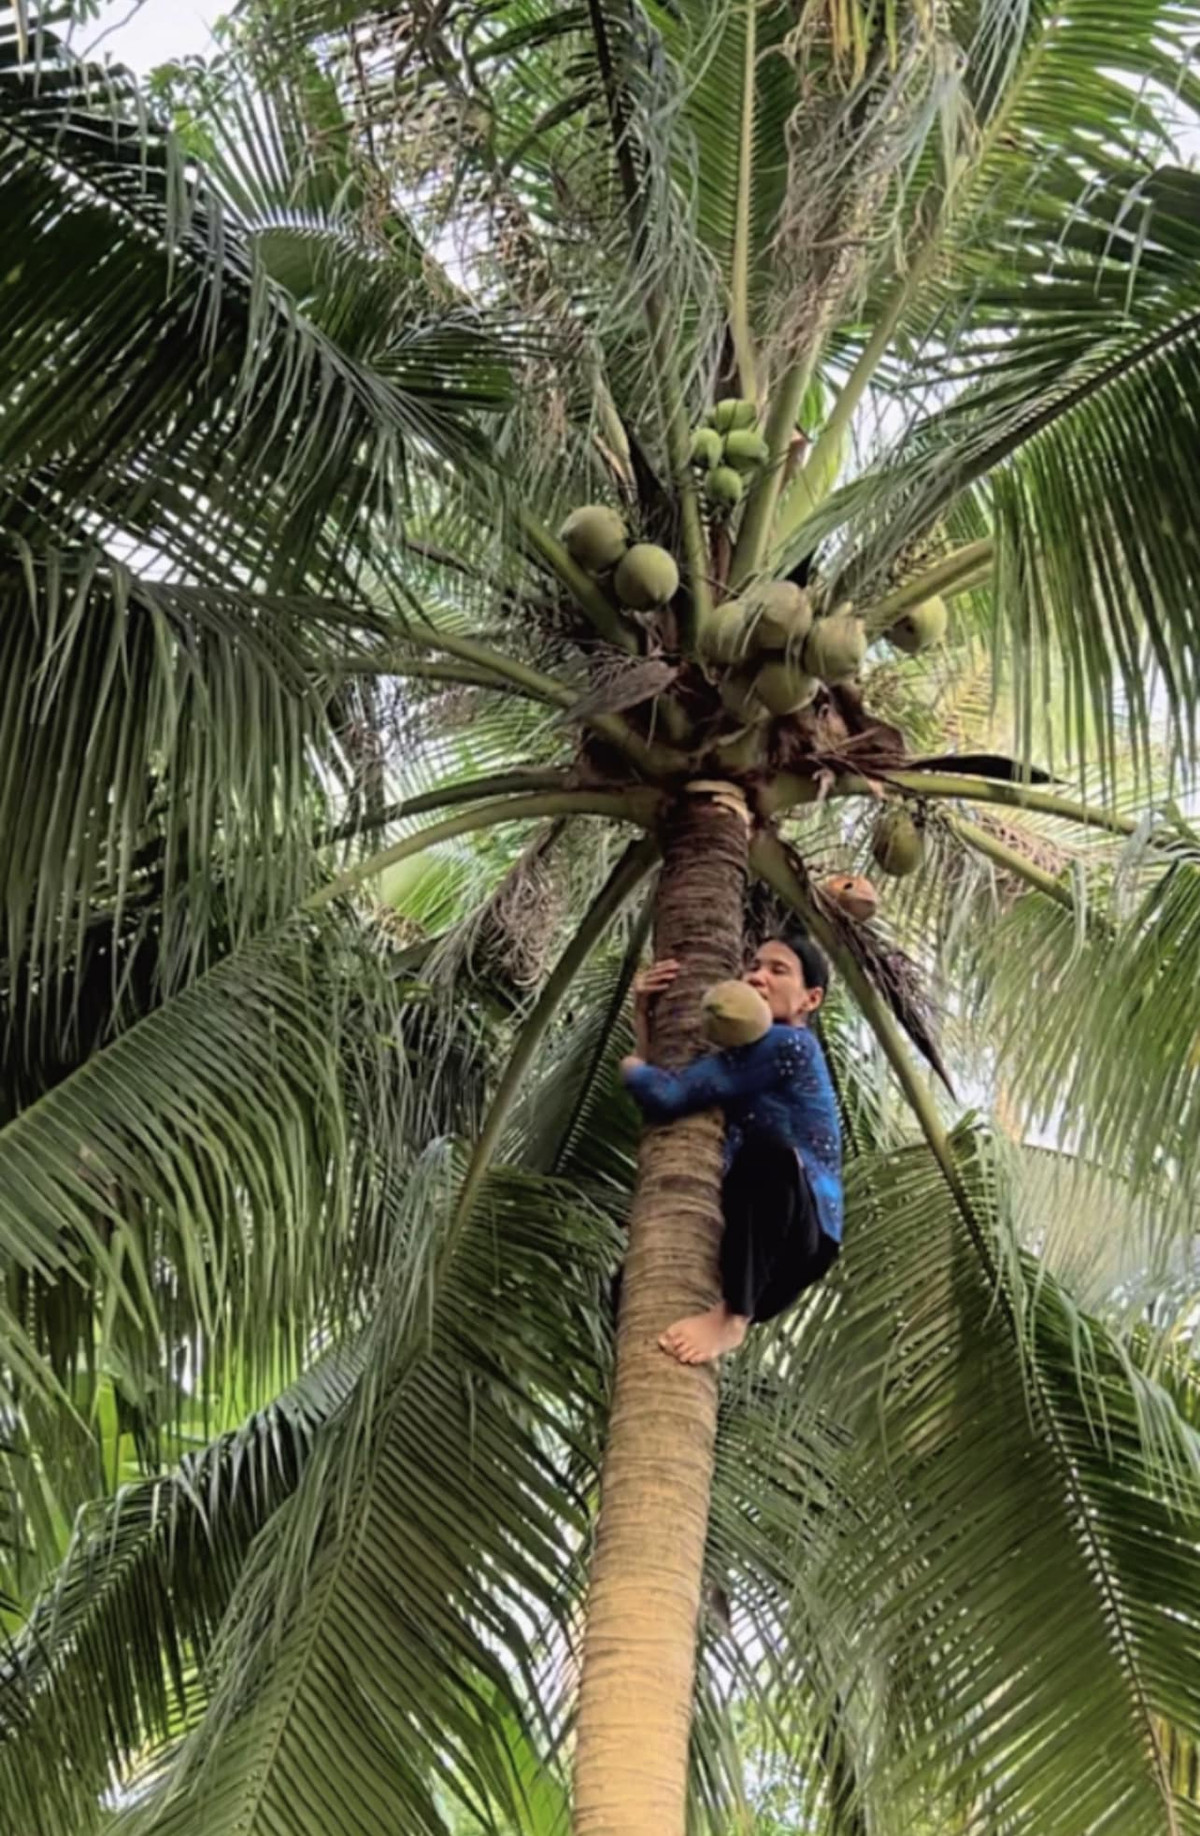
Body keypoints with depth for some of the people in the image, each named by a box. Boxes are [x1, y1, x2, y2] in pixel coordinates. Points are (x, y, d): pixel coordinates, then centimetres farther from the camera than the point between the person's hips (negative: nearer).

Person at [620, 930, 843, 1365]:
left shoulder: (788, 1045, -10)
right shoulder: (748, 1053, 18)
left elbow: (670, 1096, -17)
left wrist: (631, 1069, 4)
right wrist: (642, 1015, 7)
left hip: (798, 1237, -9)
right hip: (743, 1236, 9)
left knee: (767, 1150, -36)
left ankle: (732, 1316, -29)